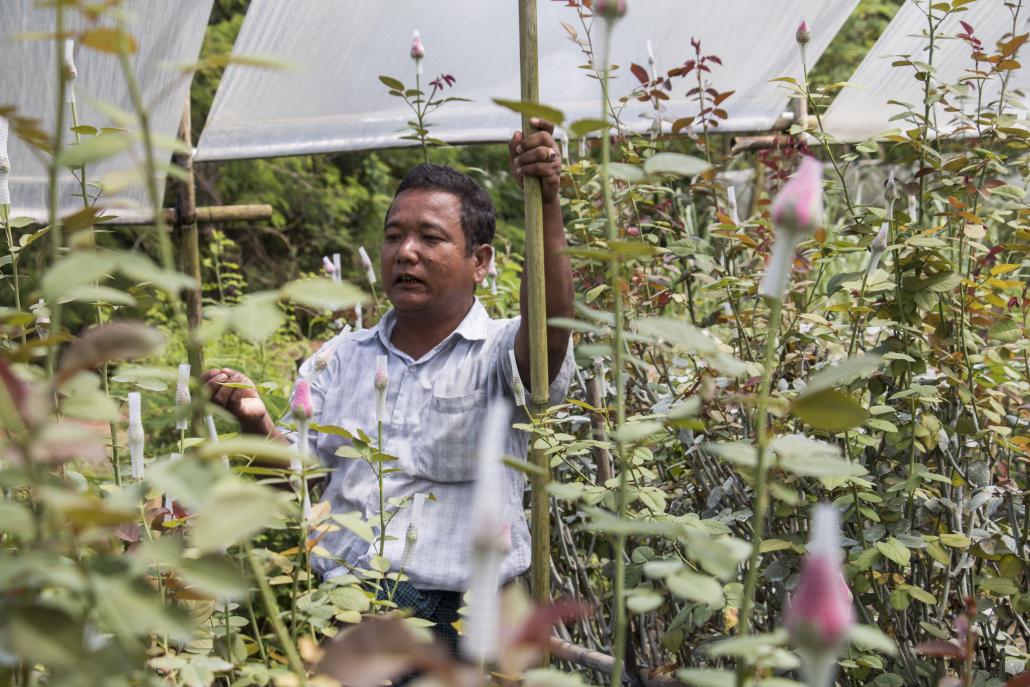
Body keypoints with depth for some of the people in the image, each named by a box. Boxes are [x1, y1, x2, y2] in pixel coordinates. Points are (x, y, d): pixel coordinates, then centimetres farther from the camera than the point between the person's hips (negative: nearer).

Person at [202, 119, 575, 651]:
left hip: (461, 613, -3)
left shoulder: (499, 354, 2)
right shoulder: (339, 358, 16)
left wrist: (547, 205, -33)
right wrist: (256, 422, -7)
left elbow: (550, 328, -22)